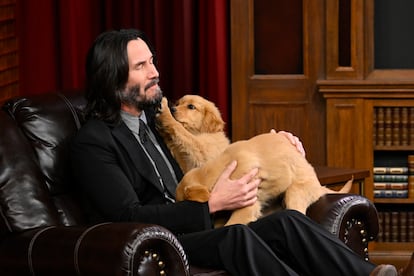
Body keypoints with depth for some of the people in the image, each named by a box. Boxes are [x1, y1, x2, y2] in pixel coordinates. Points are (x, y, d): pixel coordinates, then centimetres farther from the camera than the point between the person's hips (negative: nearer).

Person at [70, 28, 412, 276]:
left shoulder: (158, 118, 19)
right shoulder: (92, 143, -5)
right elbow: (129, 216, -15)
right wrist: (212, 204, -20)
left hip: (197, 230, 8)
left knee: (287, 221, -17)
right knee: (237, 236, -34)